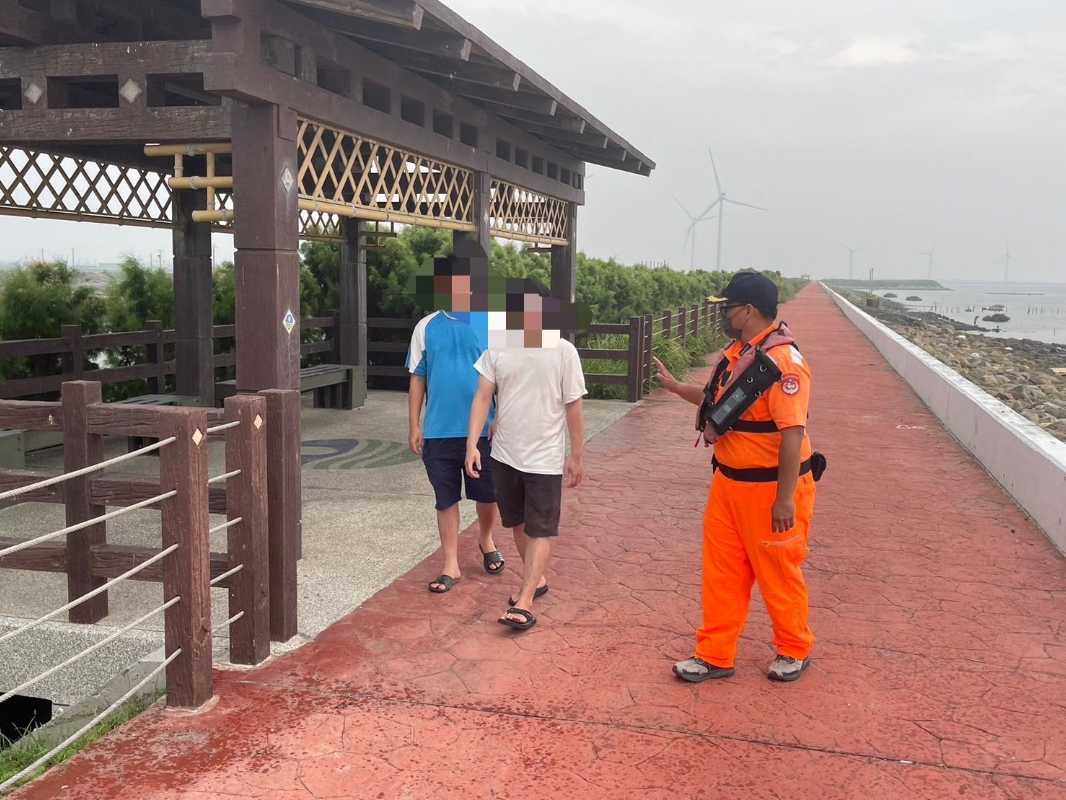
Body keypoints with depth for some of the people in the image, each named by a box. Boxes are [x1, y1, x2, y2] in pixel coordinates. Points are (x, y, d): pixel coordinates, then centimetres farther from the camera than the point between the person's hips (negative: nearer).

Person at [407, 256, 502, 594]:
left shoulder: (490, 324, -3)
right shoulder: (427, 327, 3)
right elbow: (417, 378, 6)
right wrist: (414, 425, 3)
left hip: (482, 429, -1)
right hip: (438, 431, 1)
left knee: (487, 494, 11)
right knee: (446, 500, 8)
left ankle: (486, 540, 40)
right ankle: (451, 565, 20)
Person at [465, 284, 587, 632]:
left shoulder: (563, 351, -11)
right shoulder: (497, 347, -3)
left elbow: (573, 407, -5)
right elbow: (483, 397, -2)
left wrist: (577, 456, -2)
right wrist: (472, 444, -10)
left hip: (544, 459, -4)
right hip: (504, 455, 4)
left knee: (540, 531, -1)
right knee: (519, 524, 17)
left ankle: (524, 603, 2)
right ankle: (537, 579, 37)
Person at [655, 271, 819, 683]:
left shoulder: (782, 360, -22)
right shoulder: (735, 353, 7)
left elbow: (792, 433, -25)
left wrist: (785, 499, -26)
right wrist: (676, 386, 27)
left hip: (770, 489, -8)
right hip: (729, 481, 9)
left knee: (779, 575, 10)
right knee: (721, 572, 13)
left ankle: (794, 651, 31)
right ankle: (715, 655, 25)